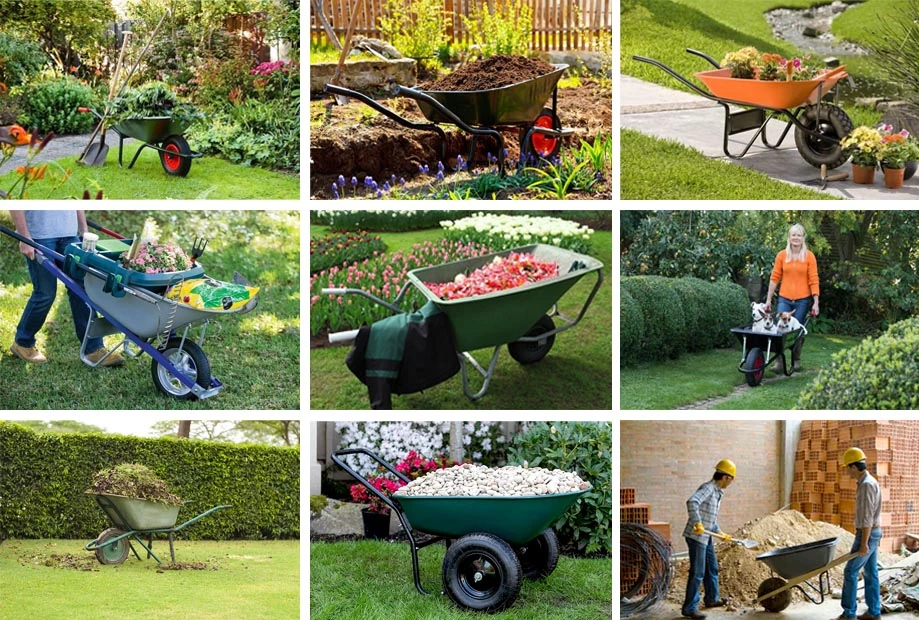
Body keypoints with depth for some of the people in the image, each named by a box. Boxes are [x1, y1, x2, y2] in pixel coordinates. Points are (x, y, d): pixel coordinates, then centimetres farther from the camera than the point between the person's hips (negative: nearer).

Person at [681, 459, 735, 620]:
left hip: (707, 537, 10)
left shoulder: (717, 492, 15)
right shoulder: (707, 488, -16)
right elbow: (692, 502, -35)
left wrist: (720, 533, 26)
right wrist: (697, 523, -39)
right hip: (697, 536, -10)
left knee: (712, 569, 21)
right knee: (697, 573, -7)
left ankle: (712, 599, 39)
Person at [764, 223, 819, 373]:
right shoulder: (781, 256, 3)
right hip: (784, 299, 1)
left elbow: (814, 280, -3)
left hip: (802, 300, -1)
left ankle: (796, 360, 22)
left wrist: (816, 302, -7)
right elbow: (775, 278, 5)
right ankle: (779, 362, -5)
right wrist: (768, 299, 4)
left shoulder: (809, 256, -1)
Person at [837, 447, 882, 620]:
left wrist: (864, 544, -23)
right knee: (870, 572, 11)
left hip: (866, 534, -10)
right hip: (872, 533, 10)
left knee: (851, 571, -4)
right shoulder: (869, 482, 12)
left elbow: (867, 517, -24)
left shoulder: (866, 485, -21)